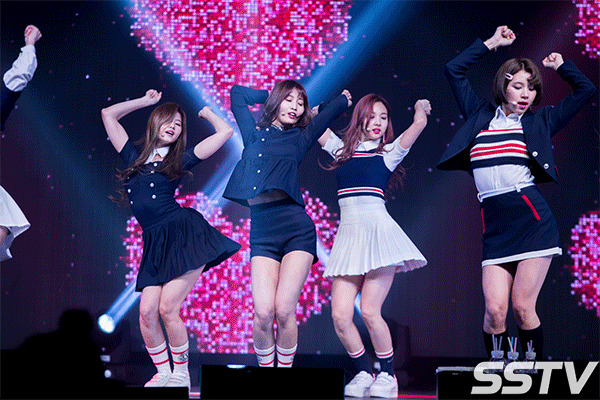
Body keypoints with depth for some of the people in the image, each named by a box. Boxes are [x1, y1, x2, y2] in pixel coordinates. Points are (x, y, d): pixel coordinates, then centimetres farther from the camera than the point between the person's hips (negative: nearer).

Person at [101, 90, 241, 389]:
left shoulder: (179, 161, 10)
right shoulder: (134, 157, 18)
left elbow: (225, 132, 10)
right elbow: (108, 114, 23)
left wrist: (207, 113, 26)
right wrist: (147, 101, 28)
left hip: (184, 233, -4)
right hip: (154, 242, 4)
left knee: (167, 308, -14)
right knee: (147, 310, -9)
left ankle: (182, 373, 2)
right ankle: (163, 373, 7)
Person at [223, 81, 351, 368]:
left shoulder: (300, 138, 14)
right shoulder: (254, 134, 20)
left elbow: (333, 110, 17)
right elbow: (237, 92, 31)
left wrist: (345, 99, 38)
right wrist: (271, 96, 33)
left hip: (296, 228, -1)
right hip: (261, 233, 1)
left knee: (284, 311, -11)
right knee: (263, 313, -12)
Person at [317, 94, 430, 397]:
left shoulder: (388, 153, 10)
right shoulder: (342, 149, 18)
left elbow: (419, 123, 0)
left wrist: (420, 107, 20)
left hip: (379, 232, -3)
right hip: (348, 236, 3)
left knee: (369, 311, -14)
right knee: (340, 316, -8)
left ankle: (388, 375, 5)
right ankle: (364, 372, 11)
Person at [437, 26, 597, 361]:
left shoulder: (539, 122, 11)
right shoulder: (480, 116, 15)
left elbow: (586, 90, 16)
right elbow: (454, 70, 19)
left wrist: (561, 65, 20)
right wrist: (492, 43, 19)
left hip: (534, 220, -2)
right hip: (495, 229, 2)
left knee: (523, 307, -7)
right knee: (495, 309, -9)